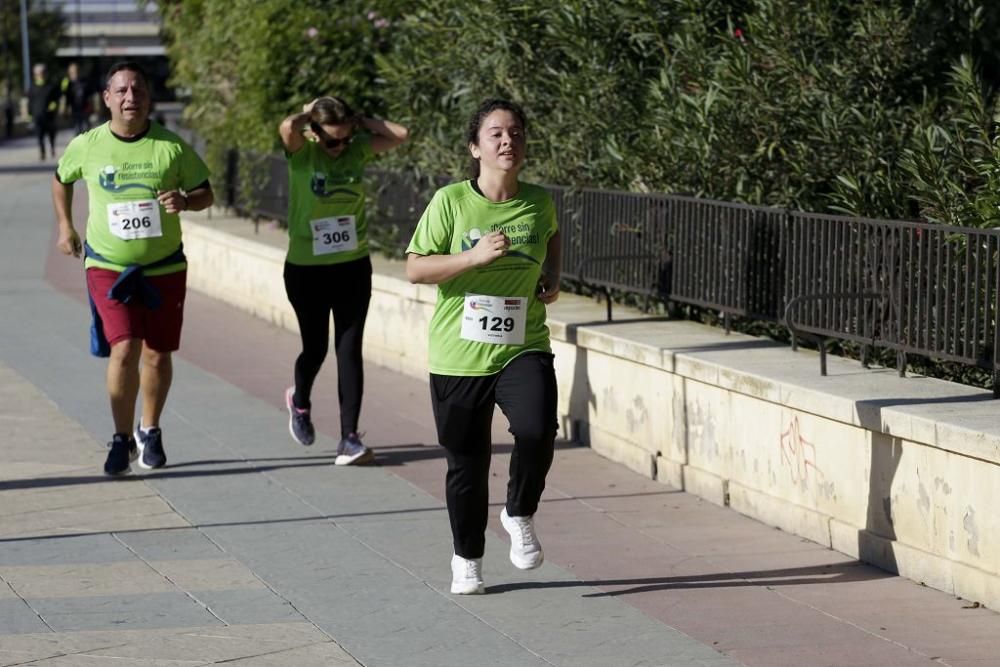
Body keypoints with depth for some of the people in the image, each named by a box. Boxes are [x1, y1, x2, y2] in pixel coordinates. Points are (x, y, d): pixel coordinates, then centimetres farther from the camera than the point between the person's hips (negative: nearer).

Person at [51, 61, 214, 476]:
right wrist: (65, 226, 13)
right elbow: (61, 179, 17)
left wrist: (184, 201, -19)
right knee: (124, 350, -15)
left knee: (157, 355, 7)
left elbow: (206, 194, 2)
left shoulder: (172, 147, -7)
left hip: (164, 268, 1)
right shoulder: (87, 146, -4)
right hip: (108, 267, -1)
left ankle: (150, 432, 30)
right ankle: (122, 439, -1)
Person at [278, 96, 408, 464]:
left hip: (353, 267, 3)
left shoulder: (357, 151, 0)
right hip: (306, 268, -2)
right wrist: (306, 114, -12)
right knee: (315, 348, 8)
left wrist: (358, 121, -5)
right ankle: (299, 401, 41)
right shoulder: (302, 153, -10)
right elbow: (287, 128, -32)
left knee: (349, 350, -1)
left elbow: (400, 134, -10)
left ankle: (349, 437, 0)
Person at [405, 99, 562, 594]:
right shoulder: (450, 201, -8)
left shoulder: (539, 203, 1)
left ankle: (520, 515, 5)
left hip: (523, 349, 1)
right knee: (466, 462, 9)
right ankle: (467, 557, 32)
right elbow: (415, 269, -9)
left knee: (537, 430, -24)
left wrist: (552, 278, 8)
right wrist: (475, 257, -21)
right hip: (458, 356, -1)